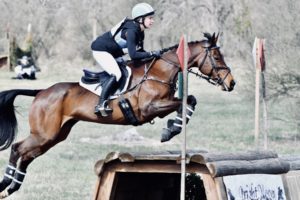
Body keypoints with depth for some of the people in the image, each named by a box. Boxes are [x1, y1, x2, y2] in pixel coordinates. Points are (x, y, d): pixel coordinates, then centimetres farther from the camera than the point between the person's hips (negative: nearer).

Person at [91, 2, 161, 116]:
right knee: (116, 74, -25)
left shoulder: (140, 33, 2)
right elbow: (133, 55, -35)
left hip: (112, 53, 11)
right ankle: (101, 105, -29)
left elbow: (139, 52, 13)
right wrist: (151, 54, -30)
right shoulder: (131, 31, -27)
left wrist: (154, 55, -2)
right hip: (101, 50, -11)